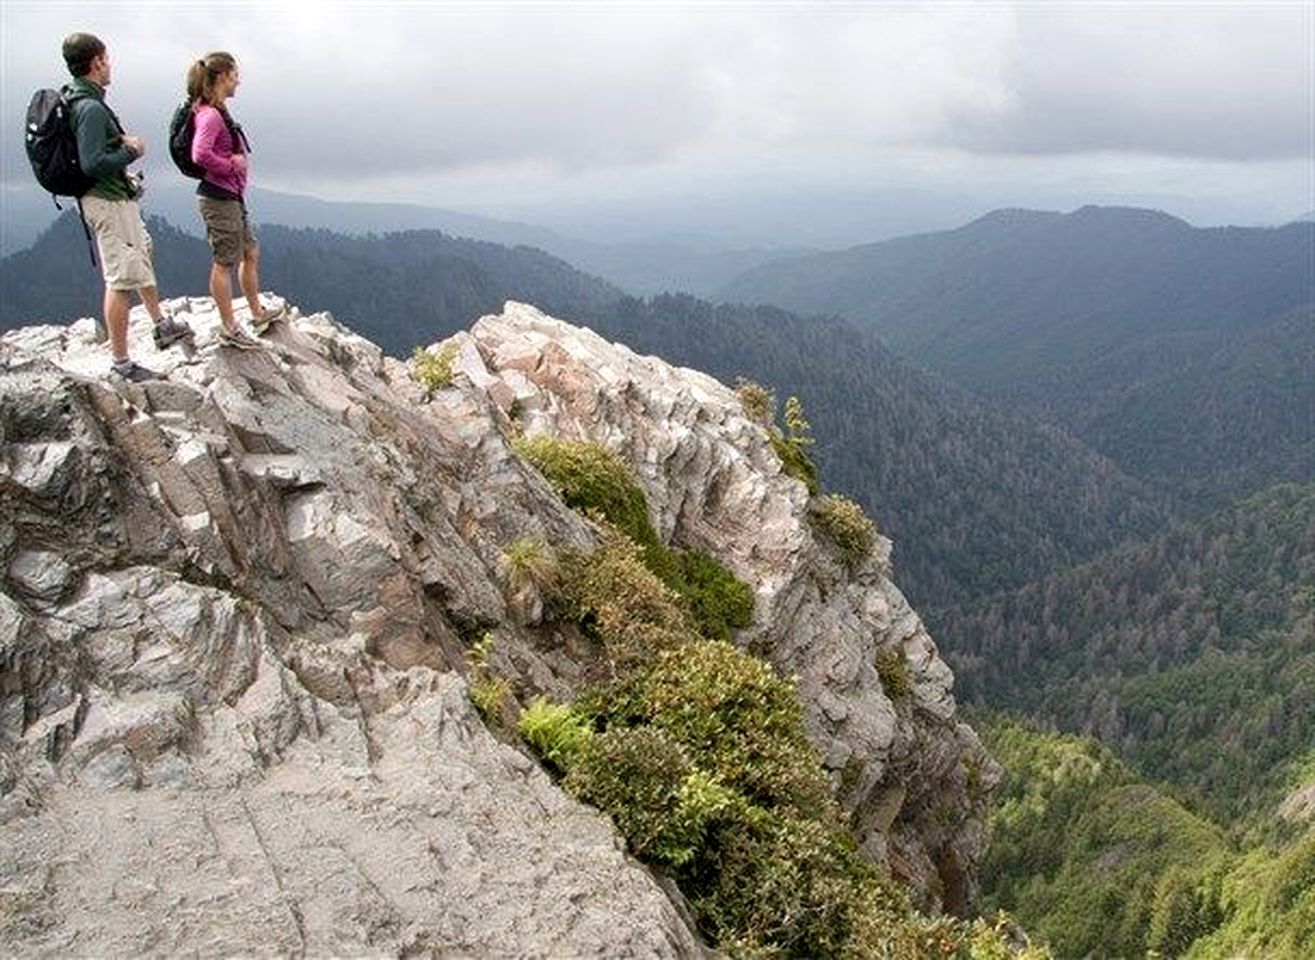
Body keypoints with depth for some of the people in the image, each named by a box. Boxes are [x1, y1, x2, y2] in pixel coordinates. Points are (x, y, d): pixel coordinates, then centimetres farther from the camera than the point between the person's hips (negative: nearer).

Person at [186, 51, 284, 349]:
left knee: (250, 252, 20)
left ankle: (258, 314, 32)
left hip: (231, 196, 11)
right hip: (219, 198, -11)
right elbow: (200, 155, -31)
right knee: (224, 262, -2)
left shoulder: (219, 112, 12)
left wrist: (235, 161, 5)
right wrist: (231, 165, -17)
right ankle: (229, 329, 6)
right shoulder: (211, 116, -19)